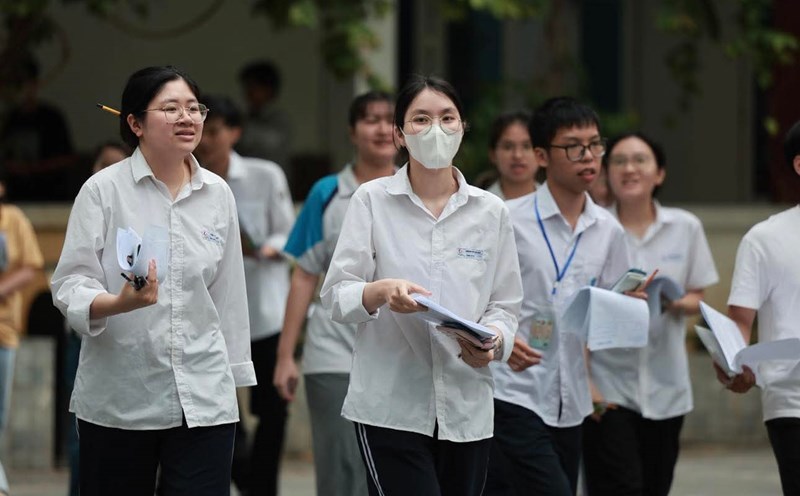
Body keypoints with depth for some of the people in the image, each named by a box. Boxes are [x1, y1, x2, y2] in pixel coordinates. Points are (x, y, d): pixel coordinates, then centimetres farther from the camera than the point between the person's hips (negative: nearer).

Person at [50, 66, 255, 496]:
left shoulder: (218, 194, 7)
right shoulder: (103, 190, -4)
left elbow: (228, 293, 12)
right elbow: (69, 286, -7)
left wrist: (233, 372, 14)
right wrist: (119, 303, -27)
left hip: (203, 398, 2)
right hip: (118, 399, -2)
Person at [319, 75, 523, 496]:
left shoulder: (490, 211, 9)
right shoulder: (372, 201, 2)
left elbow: (505, 306, 9)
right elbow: (336, 296, -2)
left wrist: (490, 343, -13)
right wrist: (381, 291, -23)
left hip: (467, 409, 3)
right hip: (391, 408, -3)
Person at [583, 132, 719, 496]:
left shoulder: (686, 228, 5)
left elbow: (697, 299, 12)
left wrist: (676, 302, -13)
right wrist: (583, 382, -11)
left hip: (666, 384, 4)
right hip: (608, 385, -3)